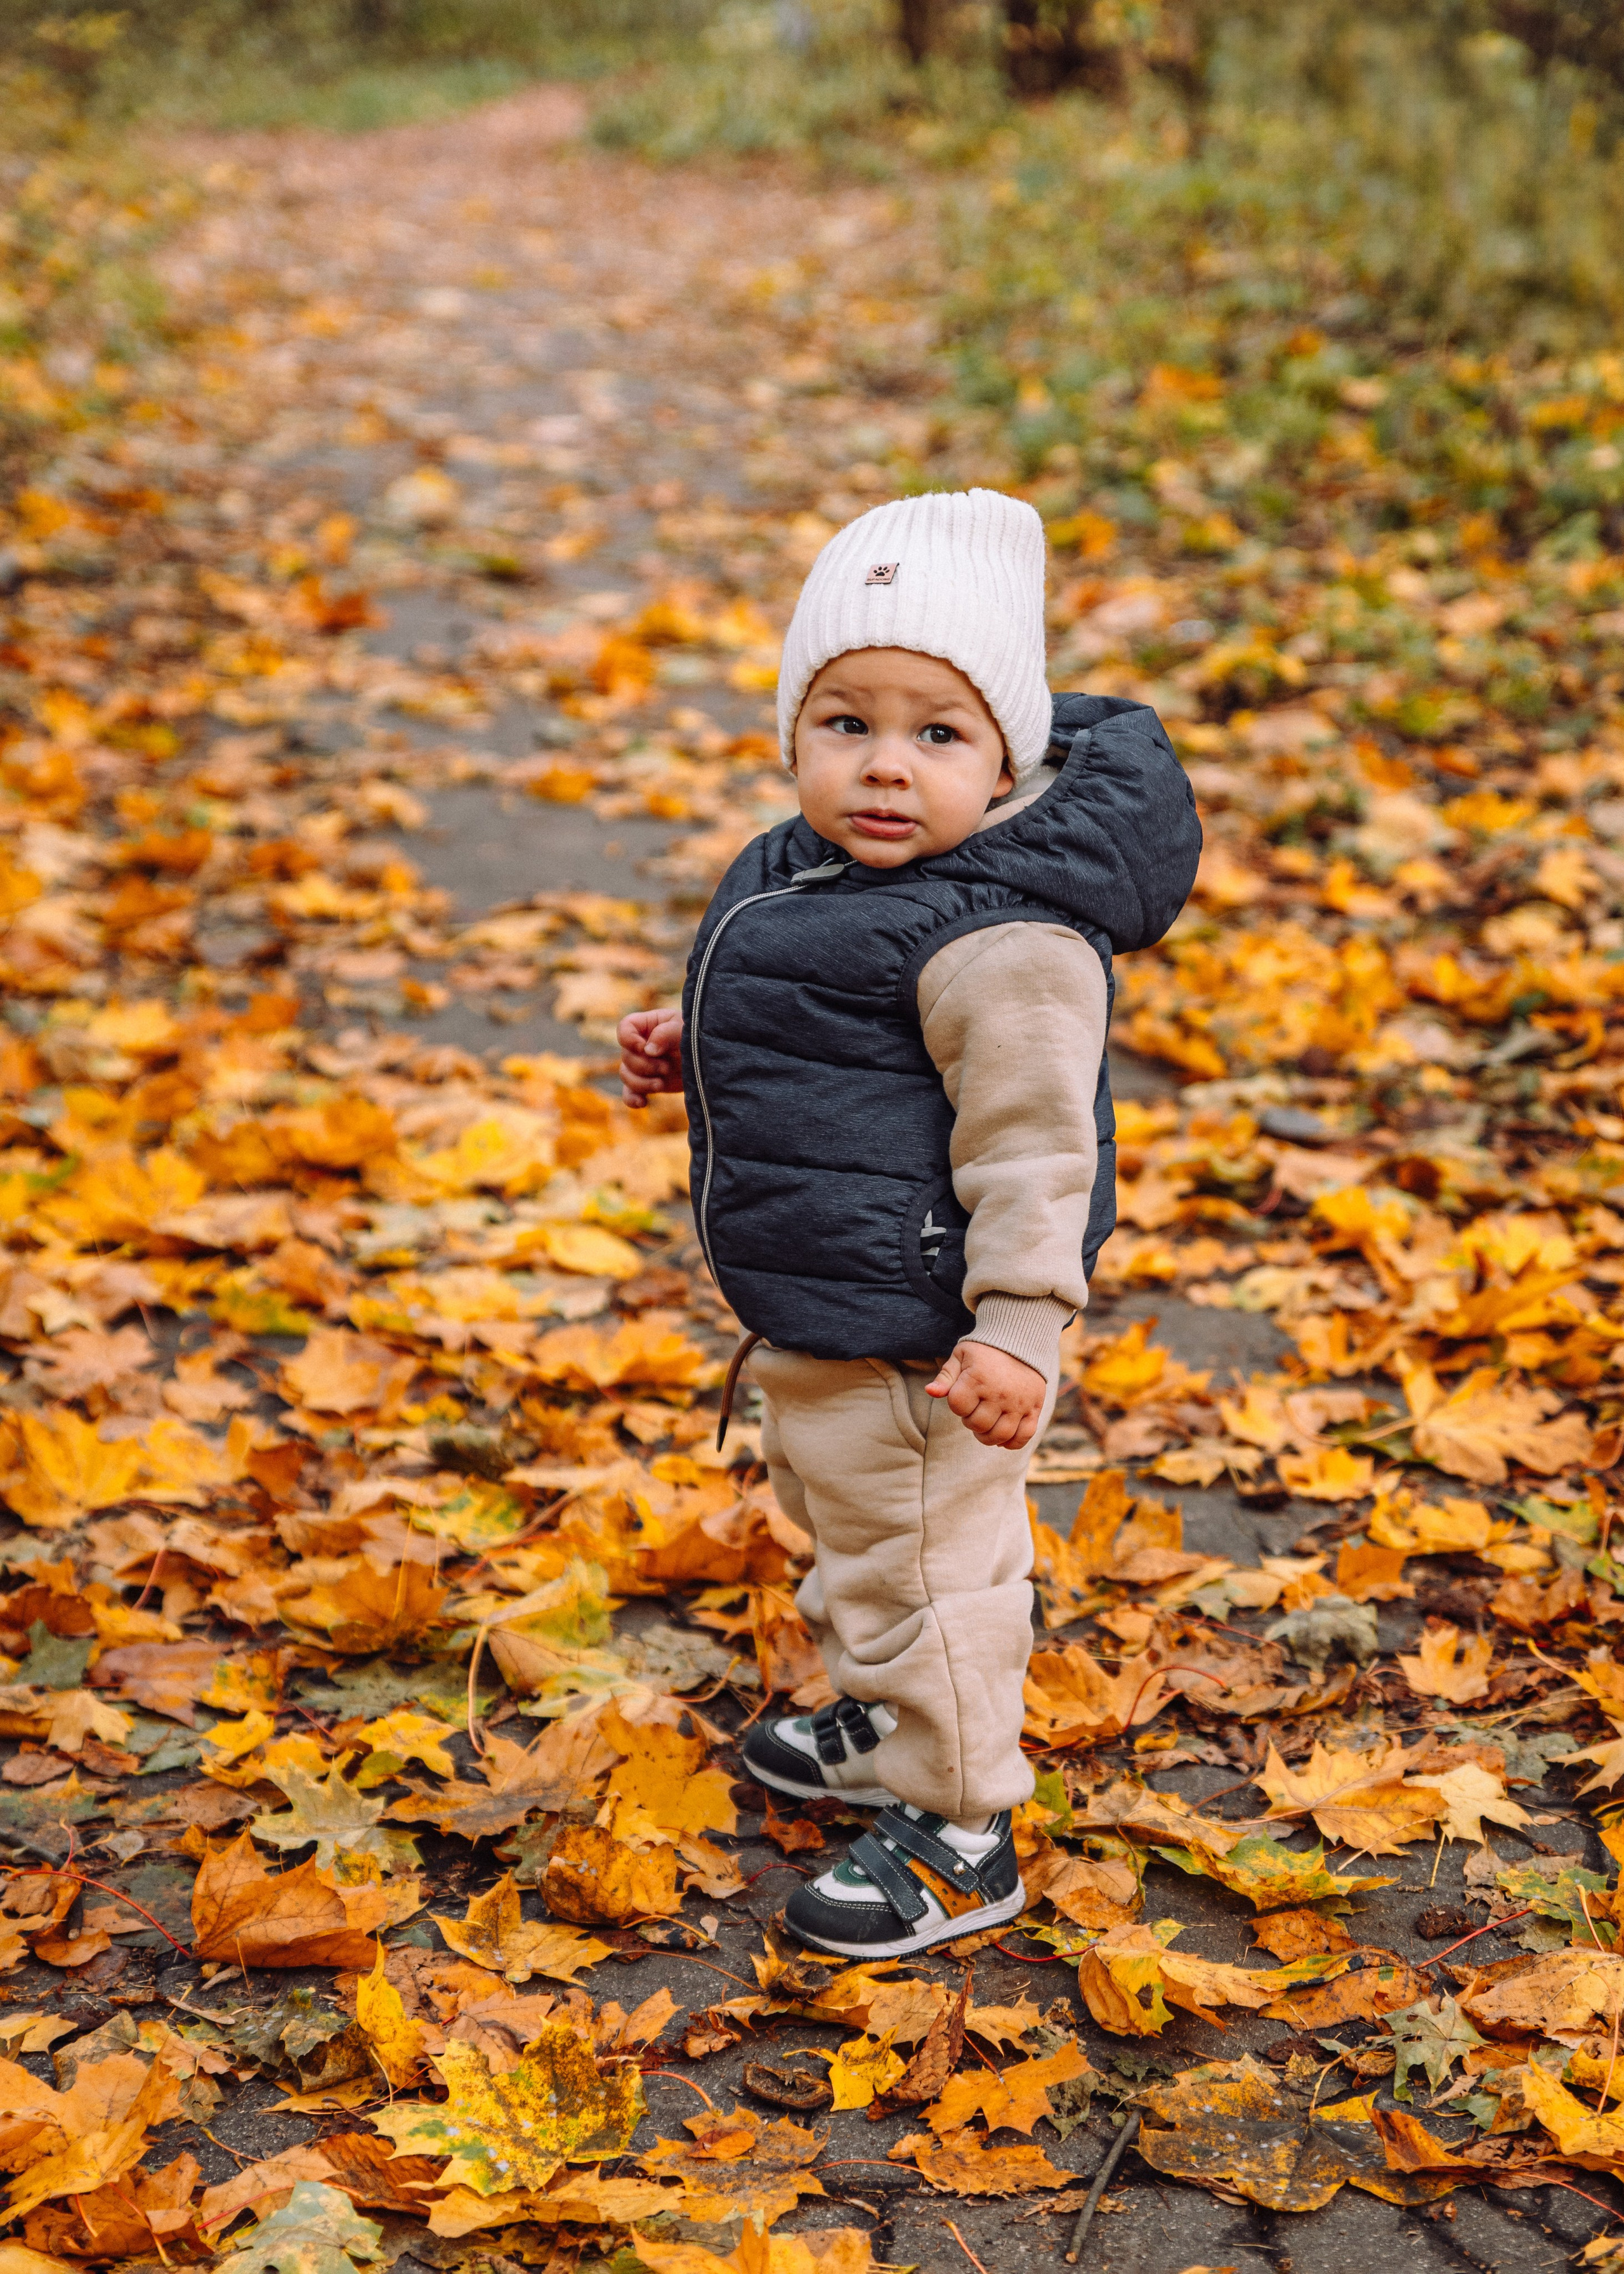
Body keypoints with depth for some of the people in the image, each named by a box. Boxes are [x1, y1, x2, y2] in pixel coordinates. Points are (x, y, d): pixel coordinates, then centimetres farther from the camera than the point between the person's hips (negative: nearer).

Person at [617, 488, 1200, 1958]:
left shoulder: (998, 940, -28)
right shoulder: (812, 873, 3)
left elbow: (1031, 1140, -27)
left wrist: (1018, 1327, -29)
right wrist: (694, 1054, 11)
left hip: (915, 1334, -10)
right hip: (818, 1316, 10)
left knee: (924, 1564, 5)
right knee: (843, 1526, 29)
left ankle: (957, 1835, 23)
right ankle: (884, 1716, 52)